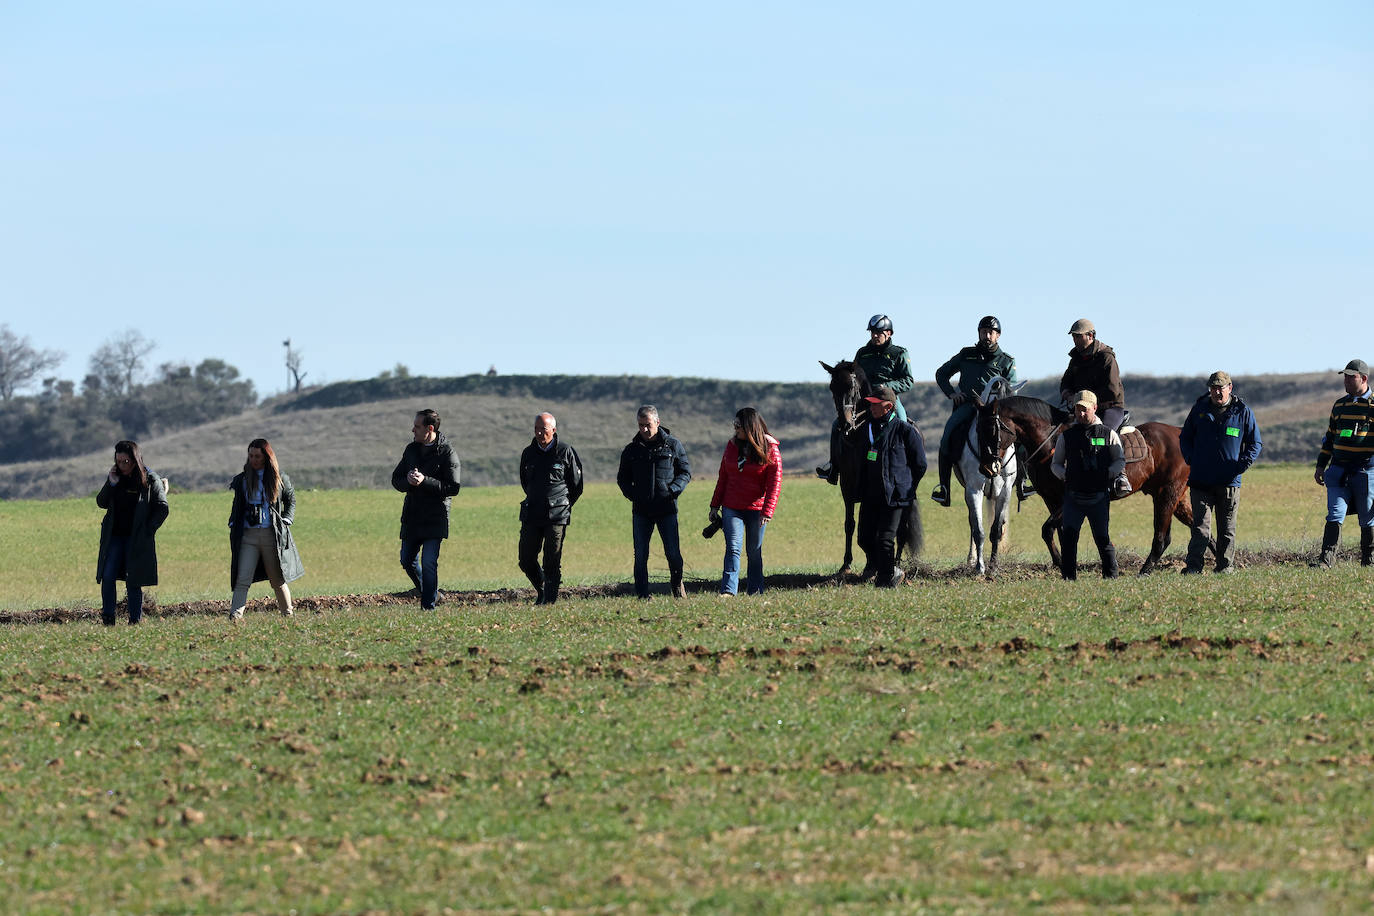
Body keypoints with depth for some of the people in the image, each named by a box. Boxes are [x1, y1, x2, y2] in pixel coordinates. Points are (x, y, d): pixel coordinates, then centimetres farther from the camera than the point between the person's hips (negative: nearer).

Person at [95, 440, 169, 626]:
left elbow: (162, 509, -3)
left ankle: (135, 620, 7)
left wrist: (147, 530, -8)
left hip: (137, 539, -4)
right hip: (114, 537, 4)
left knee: (133, 582, -1)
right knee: (108, 577, -10)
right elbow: (101, 503, 7)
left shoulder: (150, 480, -4)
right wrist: (111, 484, -8)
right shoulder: (116, 477, 9)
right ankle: (108, 617, -6)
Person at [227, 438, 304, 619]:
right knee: (243, 579, -11)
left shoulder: (279, 478, 4)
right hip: (248, 535, 1)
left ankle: (287, 612, 22)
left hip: (273, 535, -1)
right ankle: (235, 615, -19)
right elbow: (237, 504, 19)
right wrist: (233, 525, 6)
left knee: (278, 580, 7)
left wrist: (285, 521, 2)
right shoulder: (243, 479, 9)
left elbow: (291, 501, 15)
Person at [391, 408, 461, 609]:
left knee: (429, 563, -12)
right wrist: (408, 480, -9)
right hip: (412, 517, 7)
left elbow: (453, 488, -12)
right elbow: (396, 479, 15)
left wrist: (425, 481, -21)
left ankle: (428, 606, -7)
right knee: (407, 561, 10)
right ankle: (429, 593, 31)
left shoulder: (447, 453, -8)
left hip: (435, 517, -6)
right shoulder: (412, 449, 11)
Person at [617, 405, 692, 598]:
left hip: (667, 509, -2)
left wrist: (673, 490, -10)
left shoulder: (673, 446, 4)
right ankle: (642, 595, 5)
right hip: (641, 510, 2)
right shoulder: (632, 449, 9)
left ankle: (678, 584, 21)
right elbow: (623, 478, 16)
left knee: (673, 553, -3)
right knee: (640, 555, 0)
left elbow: (686, 472, 8)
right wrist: (632, 494, -3)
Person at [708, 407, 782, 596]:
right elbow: (723, 476, 15)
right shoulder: (732, 445, 8)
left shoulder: (770, 449, -5)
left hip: (756, 508, -3)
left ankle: (755, 591, 15)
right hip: (732, 508, 3)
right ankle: (728, 590, -20)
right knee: (733, 548, -11)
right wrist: (715, 505, 12)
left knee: (754, 551, 6)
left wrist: (767, 511, -17)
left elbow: (775, 483, -9)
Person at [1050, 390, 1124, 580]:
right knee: (1068, 534, -11)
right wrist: (1065, 475, -7)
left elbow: (1120, 460, 9)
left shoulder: (1108, 435, 6)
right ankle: (1069, 576, -6)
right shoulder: (1066, 436, 9)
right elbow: (1056, 463, 14)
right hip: (1074, 495, 1)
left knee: (1102, 537, 2)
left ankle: (1110, 574, 15)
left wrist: (1108, 474, -10)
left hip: (1099, 496, -1)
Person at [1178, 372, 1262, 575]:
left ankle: (1225, 567, 14)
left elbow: (1255, 444, 8)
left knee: (1227, 529, 7)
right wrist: (1191, 460, 2)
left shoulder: (1243, 413, 2)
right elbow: (1185, 437, 18)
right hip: (1201, 481, 0)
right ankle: (1193, 567, -9)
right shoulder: (1199, 410, 8)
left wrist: (1242, 465, -6)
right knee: (1200, 526, -6)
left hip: (1229, 481, 0)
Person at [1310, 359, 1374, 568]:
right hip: (1339, 470, 4)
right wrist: (1321, 465, 16)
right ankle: (1327, 558, -12)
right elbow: (1329, 438, 21)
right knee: (1335, 515, -8)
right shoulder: (1339, 406, 14)